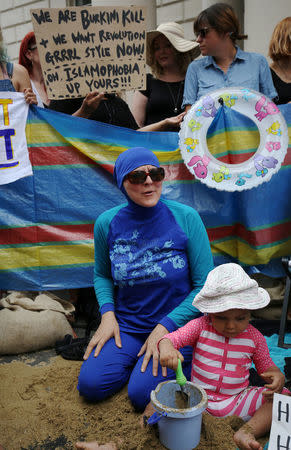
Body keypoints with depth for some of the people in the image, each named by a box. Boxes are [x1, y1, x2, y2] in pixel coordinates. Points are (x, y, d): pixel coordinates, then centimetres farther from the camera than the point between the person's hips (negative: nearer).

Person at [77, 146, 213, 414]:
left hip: (176, 325, -2)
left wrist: (165, 327, -15)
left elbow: (205, 285, -10)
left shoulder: (186, 218, -15)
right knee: (91, 385, -12)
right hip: (126, 325, 3)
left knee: (142, 394, -16)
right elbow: (101, 274, 10)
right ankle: (133, 358, 18)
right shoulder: (107, 223, -7)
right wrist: (107, 313, -7)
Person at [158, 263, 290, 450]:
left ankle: (248, 431, -29)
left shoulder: (254, 337, -2)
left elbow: (267, 366, 8)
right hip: (199, 399, -1)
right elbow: (172, 338, -14)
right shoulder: (200, 326, -7)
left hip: (237, 400, 2)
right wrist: (166, 348, -38)